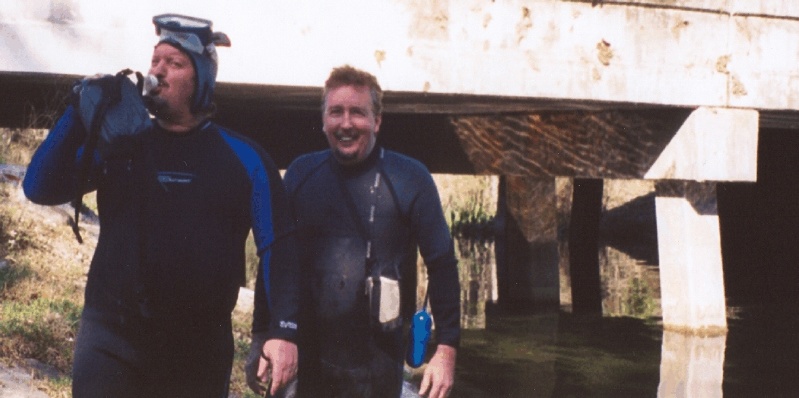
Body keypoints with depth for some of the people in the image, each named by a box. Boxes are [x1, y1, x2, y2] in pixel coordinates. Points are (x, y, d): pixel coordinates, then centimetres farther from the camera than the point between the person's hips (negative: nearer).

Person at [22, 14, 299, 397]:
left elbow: (277, 247, 0)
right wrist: (82, 111, -10)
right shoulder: (117, 144, 6)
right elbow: (41, 189, -2)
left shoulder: (243, 158, 2)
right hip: (112, 340, 0)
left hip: (200, 351, 0)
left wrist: (282, 331, -10)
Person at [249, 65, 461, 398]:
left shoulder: (408, 178, -5)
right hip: (306, 355, 3)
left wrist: (446, 348, -10)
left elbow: (441, 265, -4)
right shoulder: (300, 173, 4)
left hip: (376, 361, -3)